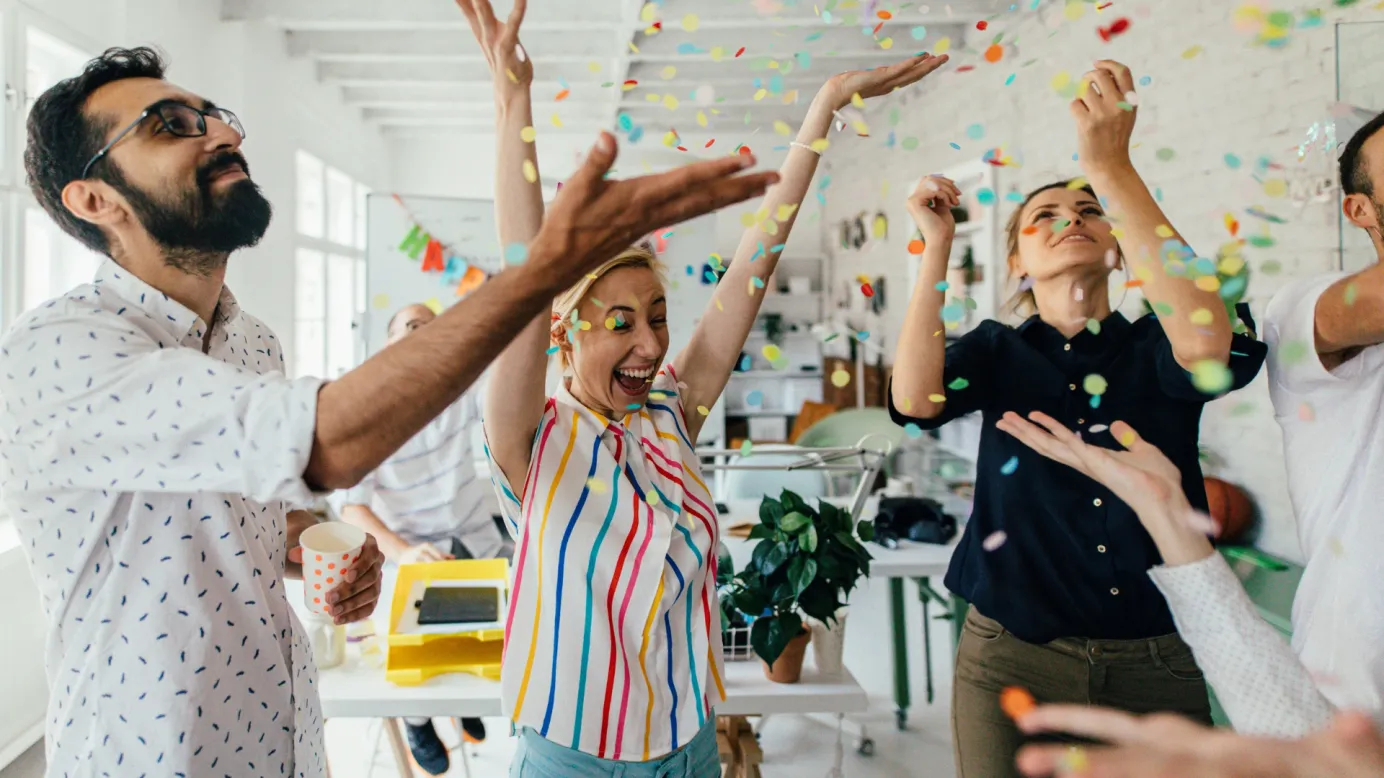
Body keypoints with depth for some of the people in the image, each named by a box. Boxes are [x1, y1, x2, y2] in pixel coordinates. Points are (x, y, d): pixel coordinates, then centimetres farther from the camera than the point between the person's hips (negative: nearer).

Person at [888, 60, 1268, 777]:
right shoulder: (997, 350, 1)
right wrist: (938, 245, -19)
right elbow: (914, 399, -19)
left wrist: (1110, 166, -27)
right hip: (1013, 655, -1)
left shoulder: (1153, 347, 0)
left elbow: (1206, 344, -25)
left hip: (1157, 659, 1)